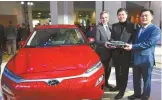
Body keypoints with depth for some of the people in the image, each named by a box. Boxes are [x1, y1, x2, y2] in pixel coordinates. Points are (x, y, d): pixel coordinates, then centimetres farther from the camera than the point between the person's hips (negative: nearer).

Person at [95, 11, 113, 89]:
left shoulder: (110, 27, 10)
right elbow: (97, 41, -15)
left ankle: (106, 82, 35)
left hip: (109, 51, 6)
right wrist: (104, 43, -31)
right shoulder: (98, 28, -9)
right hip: (101, 52, -6)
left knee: (108, 68, 17)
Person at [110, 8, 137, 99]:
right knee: (117, 70, 17)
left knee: (124, 71, 3)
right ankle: (118, 86, 35)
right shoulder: (114, 26, 13)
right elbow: (112, 38, 10)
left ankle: (122, 91, 13)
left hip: (126, 52, -4)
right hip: (116, 51, 4)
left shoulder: (132, 25, 1)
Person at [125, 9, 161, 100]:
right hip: (136, 58, 7)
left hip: (146, 59, -6)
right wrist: (129, 45, -2)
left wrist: (132, 46, -25)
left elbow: (148, 43, -22)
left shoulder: (155, 29, -11)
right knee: (136, 79, 17)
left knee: (146, 79, 10)